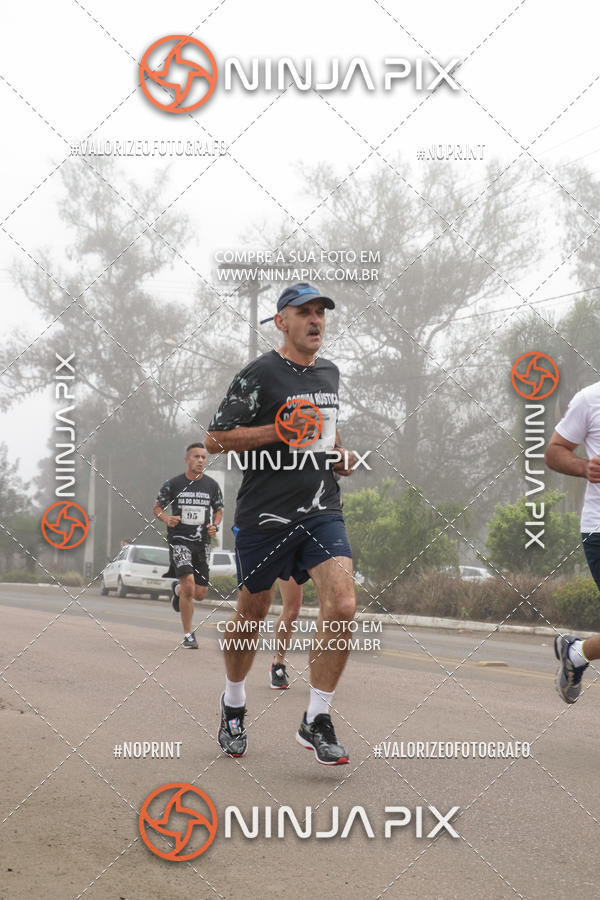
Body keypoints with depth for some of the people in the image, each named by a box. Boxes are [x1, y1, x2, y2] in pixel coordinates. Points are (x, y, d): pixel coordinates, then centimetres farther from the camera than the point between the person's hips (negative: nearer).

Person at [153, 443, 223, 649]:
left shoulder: (212, 485, 4)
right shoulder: (173, 484, -3)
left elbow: (218, 510, 18)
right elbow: (157, 507, 8)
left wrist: (215, 526, -2)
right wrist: (166, 518, -13)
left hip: (202, 542, 4)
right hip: (179, 540, -4)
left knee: (200, 594, 5)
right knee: (189, 585, -20)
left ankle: (177, 589, 43)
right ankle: (188, 635, -6)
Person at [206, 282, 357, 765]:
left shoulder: (329, 372, 14)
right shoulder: (260, 374, -7)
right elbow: (215, 439, -9)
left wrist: (340, 454, 12)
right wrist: (279, 431, -18)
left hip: (322, 512, 4)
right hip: (265, 513, -4)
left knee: (342, 607, -15)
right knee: (252, 615, 10)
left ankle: (317, 720, -3)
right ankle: (233, 705, 36)